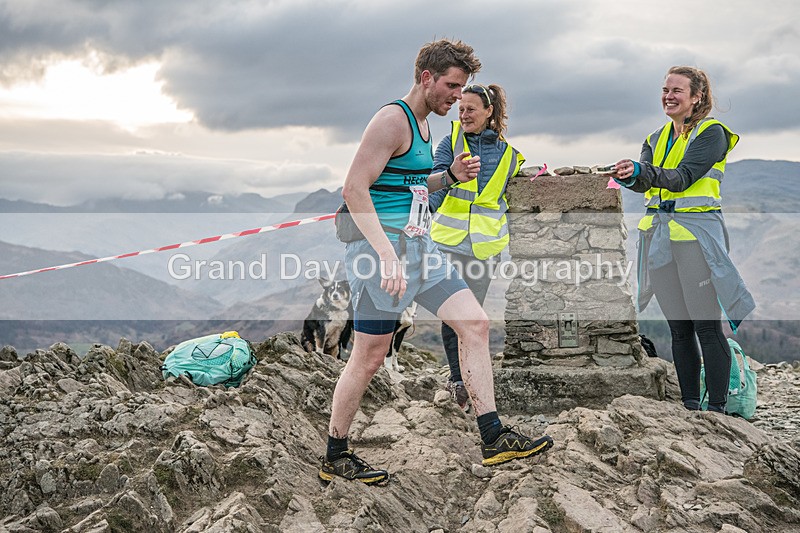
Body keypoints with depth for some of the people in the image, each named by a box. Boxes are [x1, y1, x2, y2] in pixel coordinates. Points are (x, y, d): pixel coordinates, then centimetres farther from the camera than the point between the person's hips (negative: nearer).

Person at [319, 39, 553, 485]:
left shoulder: (422, 123, 16)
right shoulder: (392, 120, -13)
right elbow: (355, 189, -21)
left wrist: (451, 176, 9)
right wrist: (386, 252, -28)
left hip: (418, 245, 10)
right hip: (381, 246, -9)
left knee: (476, 324, 3)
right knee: (370, 357, -2)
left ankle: (494, 438, 8)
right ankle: (335, 458, 14)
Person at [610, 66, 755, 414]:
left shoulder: (711, 133, -2)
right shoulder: (656, 139, 18)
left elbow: (683, 177, -16)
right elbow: (645, 181, 1)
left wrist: (642, 171, -31)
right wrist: (631, 177, -22)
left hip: (696, 232, -6)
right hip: (658, 234, 6)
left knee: (707, 326, -7)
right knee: (678, 328, 9)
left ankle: (716, 409, -1)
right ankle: (689, 405, 16)